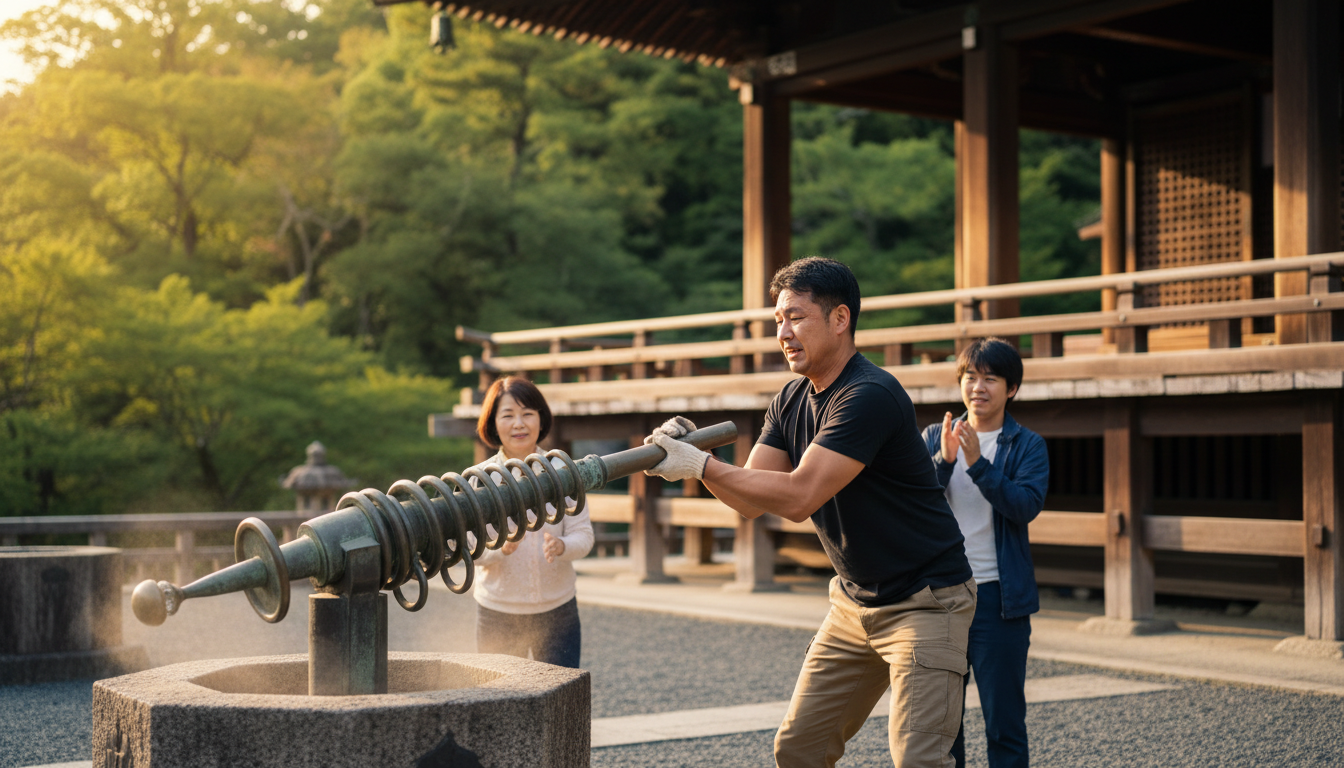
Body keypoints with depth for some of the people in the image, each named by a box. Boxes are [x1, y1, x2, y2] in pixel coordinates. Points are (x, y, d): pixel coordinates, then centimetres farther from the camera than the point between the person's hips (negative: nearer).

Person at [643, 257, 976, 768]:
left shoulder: (870, 396, -24)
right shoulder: (791, 401, 5)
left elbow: (797, 497, -30)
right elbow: (752, 499, 0)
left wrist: (700, 465, -28)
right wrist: (692, 457, -16)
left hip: (924, 602, -8)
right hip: (855, 604, 8)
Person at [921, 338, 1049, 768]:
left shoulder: (1027, 446, 0)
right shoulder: (934, 438, 8)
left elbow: (1027, 505, -15)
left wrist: (978, 463, -24)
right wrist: (944, 460, -18)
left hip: (998, 596, -3)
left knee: (1004, 721, 1)